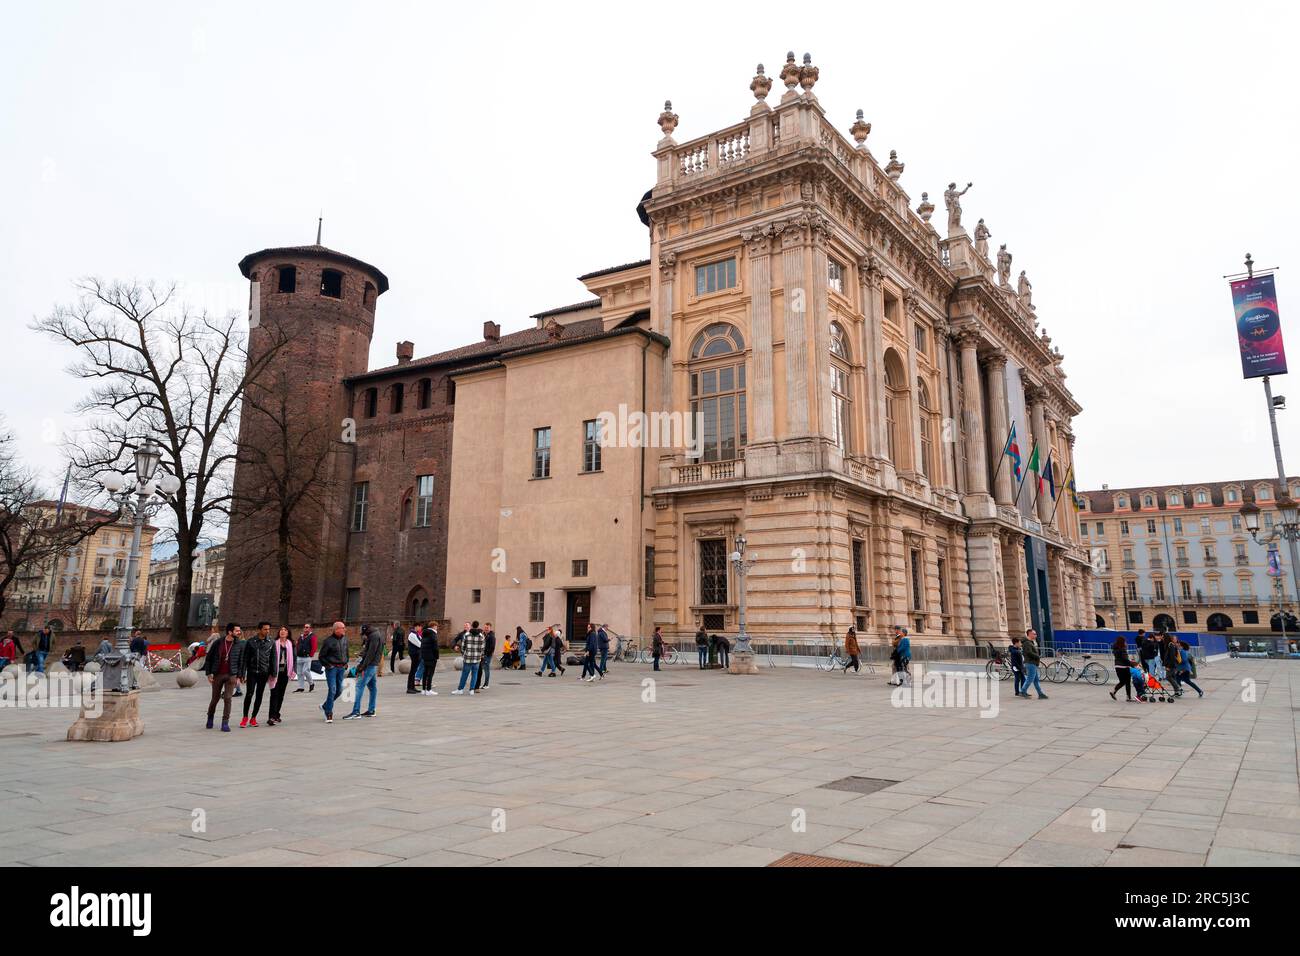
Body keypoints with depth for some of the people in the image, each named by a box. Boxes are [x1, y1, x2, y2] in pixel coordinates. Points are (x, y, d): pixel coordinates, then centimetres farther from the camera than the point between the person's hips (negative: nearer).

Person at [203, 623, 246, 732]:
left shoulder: (240, 645, -2)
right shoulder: (218, 643, -3)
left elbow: (241, 661, 2)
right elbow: (208, 658, 5)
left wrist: (239, 676, -2)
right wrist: (209, 673, -1)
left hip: (231, 675, 0)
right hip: (217, 675, 1)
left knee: (227, 699, -7)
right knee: (215, 698, 11)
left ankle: (225, 723, 0)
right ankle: (210, 717, 37)